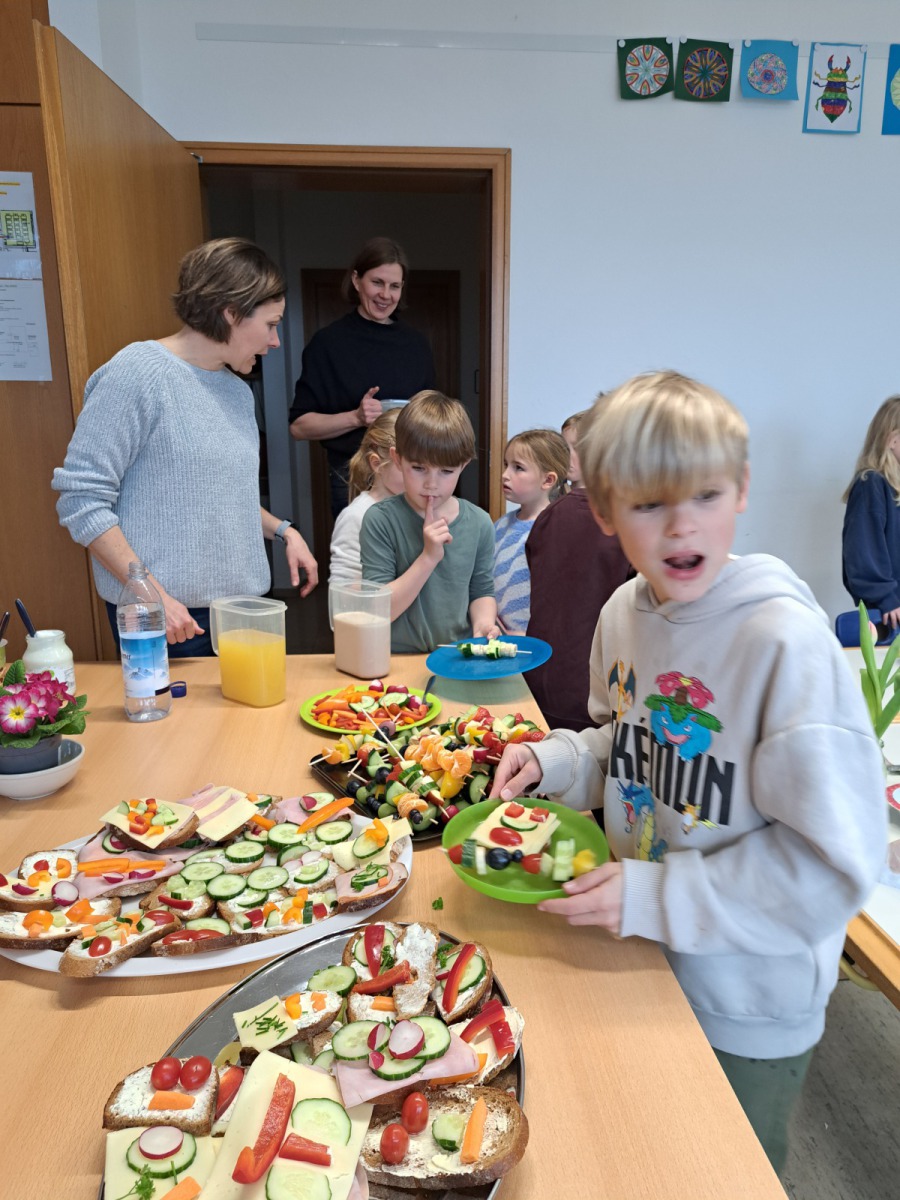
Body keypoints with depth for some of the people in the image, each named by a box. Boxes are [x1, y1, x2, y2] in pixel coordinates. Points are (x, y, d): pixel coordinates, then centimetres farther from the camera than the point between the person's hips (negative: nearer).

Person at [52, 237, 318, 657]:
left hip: (241, 602, 7)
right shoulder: (137, 373, -12)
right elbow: (81, 498, -15)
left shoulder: (238, 390, 12)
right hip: (172, 614, -7)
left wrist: (282, 531, 7)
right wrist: (151, 594, -20)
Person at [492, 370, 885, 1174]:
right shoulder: (624, 614, -6)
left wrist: (653, 898, -24)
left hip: (747, 1012, -5)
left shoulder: (787, 642, -28)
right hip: (638, 965, 6)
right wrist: (555, 761, -7)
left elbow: (834, 862, -25)